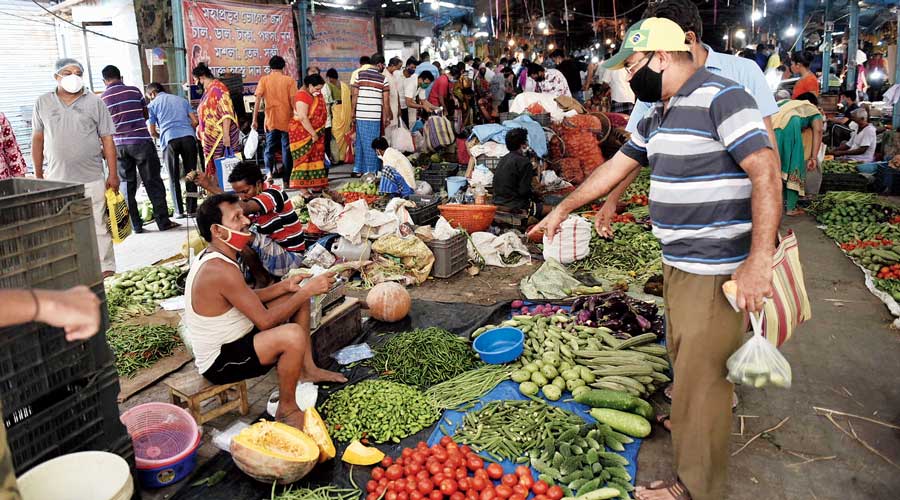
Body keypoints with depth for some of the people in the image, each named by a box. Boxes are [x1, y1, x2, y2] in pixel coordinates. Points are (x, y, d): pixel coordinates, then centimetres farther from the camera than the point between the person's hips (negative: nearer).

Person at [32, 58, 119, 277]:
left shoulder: (95, 102, 2)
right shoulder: (43, 103, 6)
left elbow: (107, 140, 1)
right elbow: (37, 139, 12)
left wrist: (113, 174, -3)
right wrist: (38, 175, 10)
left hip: (92, 180, -2)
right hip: (56, 180, 2)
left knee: (98, 228, 2)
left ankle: (107, 270, 11)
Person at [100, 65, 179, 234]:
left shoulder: (102, 99, 3)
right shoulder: (134, 91, -1)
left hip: (119, 145, 2)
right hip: (141, 142, -2)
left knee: (127, 185, 9)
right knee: (153, 182, 2)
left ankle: (135, 225, 9)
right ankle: (163, 222, 0)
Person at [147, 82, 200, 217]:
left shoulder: (152, 105, 14)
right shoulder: (182, 100, 22)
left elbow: (152, 132, 13)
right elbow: (195, 121, 14)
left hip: (169, 139, -2)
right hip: (188, 137, 2)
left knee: (174, 177, 7)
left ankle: (179, 211, 6)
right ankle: (192, 209, 6)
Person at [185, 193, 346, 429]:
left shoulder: (212, 257, 3)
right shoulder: (221, 270, -29)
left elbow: (249, 298, 13)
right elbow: (265, 320, -27)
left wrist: (285, 286, -2)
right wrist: (307, 290, -21)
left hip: (231, 339, 10)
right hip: (219, 363, -10)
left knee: (297, 297, 10)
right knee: (293, 335, -33)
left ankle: (308, 368, 17)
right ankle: (287, 409, -10)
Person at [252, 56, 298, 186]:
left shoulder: (264, 80, 2)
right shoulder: (289, 80, -1)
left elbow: (258, 100, -4)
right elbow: (293, 101, -6)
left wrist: (254, 120, -2)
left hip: (271, 121, 1)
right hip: (287, 120, -1)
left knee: (269, 148, 11)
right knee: (286, 150, 8)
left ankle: (270, 170, -15)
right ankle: (286, 179, 10)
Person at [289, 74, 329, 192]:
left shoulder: (317, 94, 7)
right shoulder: (303, 95, -20)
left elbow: (321, 111, 16)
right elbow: (303, 118, -25)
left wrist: (317, 132, 9)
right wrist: (313, 133, -21)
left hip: (316, 131, 8)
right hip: (303, 132, -8)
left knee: (316, 157, 10)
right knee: (304, 158, -5)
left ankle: (314, 184, 18)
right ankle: (302, 187, -2)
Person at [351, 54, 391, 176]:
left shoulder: (360, 75, 5)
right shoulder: (383, 79, -1)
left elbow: (354, 95, 5)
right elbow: (385, 101, -2)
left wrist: (353, 112, 12)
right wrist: (386, 117, 5)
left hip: (360, 115, 3)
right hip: (375, 116, -3)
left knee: (360, 142, 11)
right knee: (372, 144, 3)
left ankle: (358, 170, 16)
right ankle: (371, 171, 7)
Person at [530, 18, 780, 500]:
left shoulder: (720, 98, -15)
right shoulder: (658, 115, 13)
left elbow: (766, 173, -22)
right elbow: (615, 167, 21)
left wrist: (759, 259, -26)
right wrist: (562, 209, 23)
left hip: (716, 272, -8)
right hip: (678, 264, 9)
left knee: (700, 377, 1)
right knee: (684, 358, 21)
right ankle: (690, 418, 43)